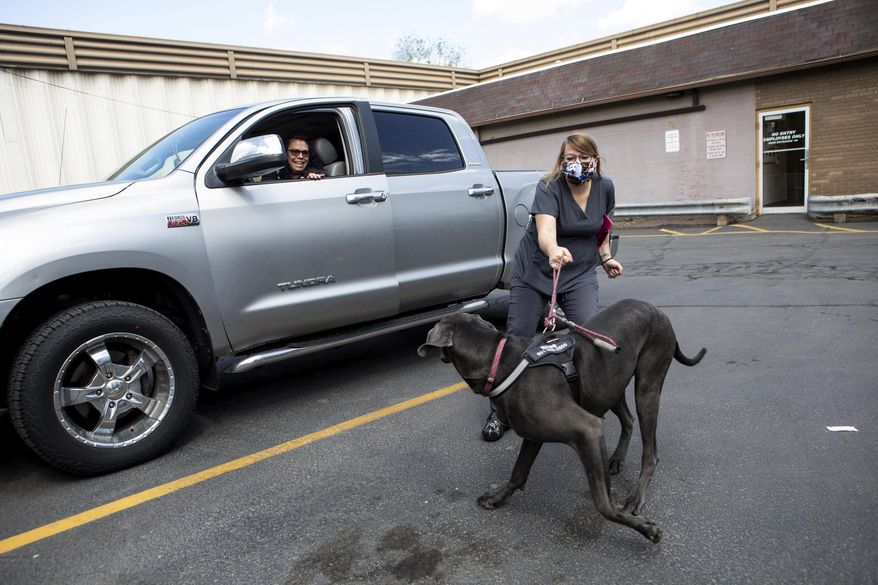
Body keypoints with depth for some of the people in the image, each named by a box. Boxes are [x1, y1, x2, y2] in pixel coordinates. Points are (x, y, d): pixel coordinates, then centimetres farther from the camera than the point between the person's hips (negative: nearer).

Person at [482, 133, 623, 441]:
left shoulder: (605, 187, -1)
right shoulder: (549, 188, -18)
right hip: (534, 271, -3)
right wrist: (553, 250, -56)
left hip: (581, 274, 3)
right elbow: (545, 230, -36)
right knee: (517, 338, -5)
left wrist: (606, 257, 7)